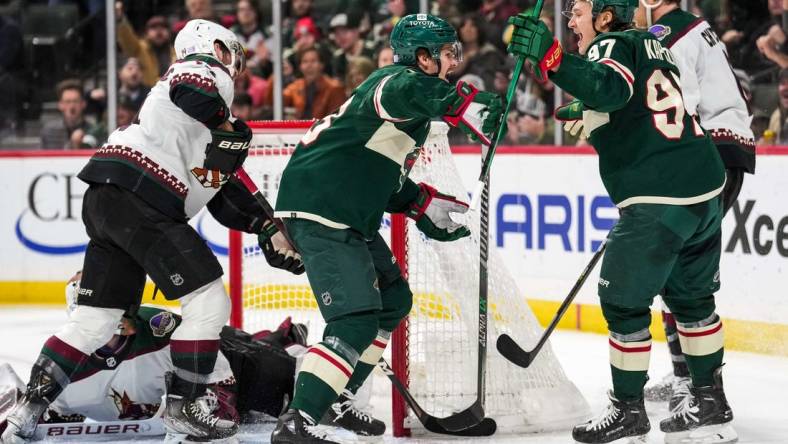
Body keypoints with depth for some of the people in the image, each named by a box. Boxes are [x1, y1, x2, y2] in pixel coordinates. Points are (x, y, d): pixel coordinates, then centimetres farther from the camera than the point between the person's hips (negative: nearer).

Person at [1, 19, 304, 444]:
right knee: (209, 301, -5)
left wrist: (268, 228, 22)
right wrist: (227, 130, -9)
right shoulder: (207, 73, 5)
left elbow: (224, 196, 30)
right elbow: (194, 92, -24)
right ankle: (182, 406, 0)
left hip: (104, 201, 10)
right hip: (137, 197, -10)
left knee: (95, 318, 11)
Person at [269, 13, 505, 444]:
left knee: (392, 299, 22)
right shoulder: (396, 80, -12)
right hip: (320, 210, -11)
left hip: (349, 214, 11)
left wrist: (423, 205, 19)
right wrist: (469, 105, -49)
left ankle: (335, 401, 28)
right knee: (356, 320, -18)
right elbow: (411, 91, -40)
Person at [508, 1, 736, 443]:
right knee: (691, 296, 21)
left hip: (660, 201, -9)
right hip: (706, 190, 9)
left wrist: (552, 58, -38)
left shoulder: (614, 44, -6)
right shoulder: (650, 44, 19)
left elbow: (609, 88, -29)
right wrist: (590, 115, 34)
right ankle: (710, 401, 27)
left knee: (623, 301, 3)